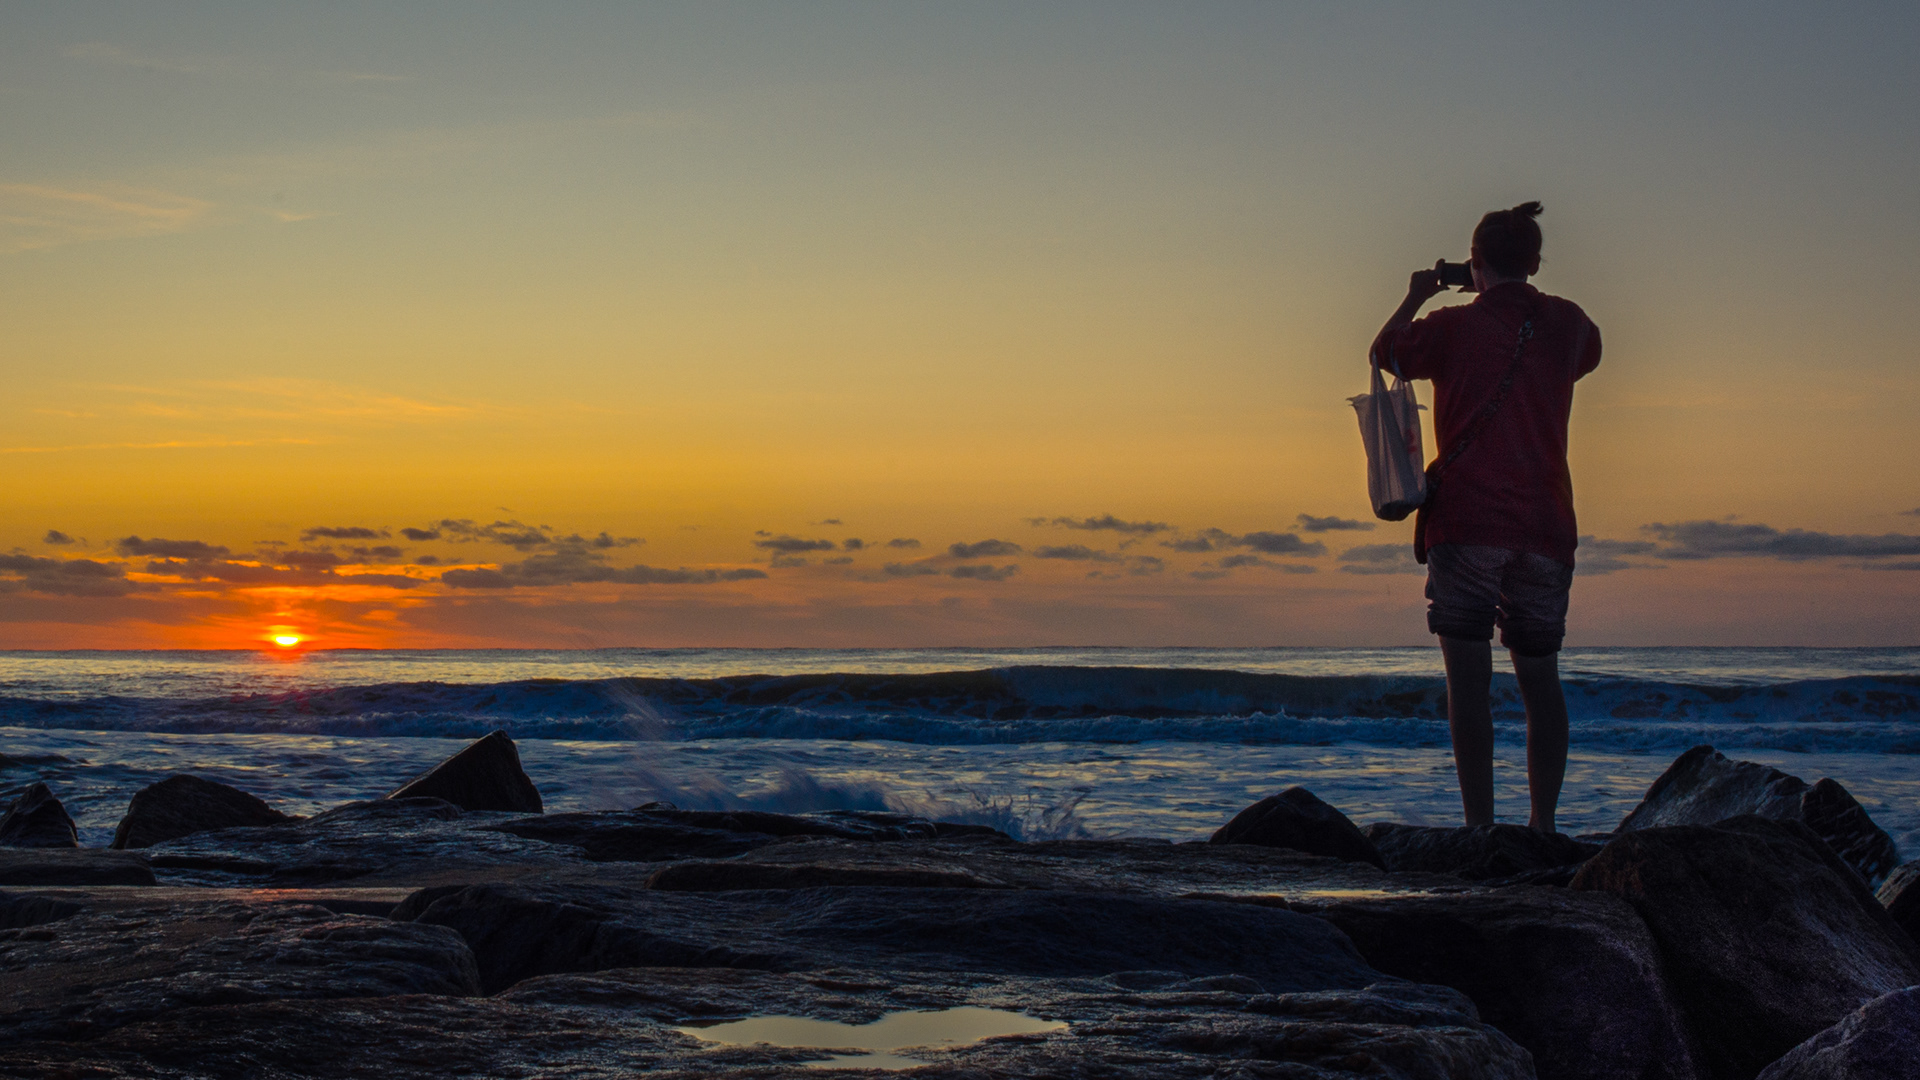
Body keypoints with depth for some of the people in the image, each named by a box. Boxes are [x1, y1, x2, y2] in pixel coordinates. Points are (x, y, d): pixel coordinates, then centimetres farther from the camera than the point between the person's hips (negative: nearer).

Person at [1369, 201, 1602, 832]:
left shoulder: (1455, 327, -4)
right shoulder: (1566, 324, 6)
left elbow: (1385, 353, 14)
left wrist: (1415, 299, 28)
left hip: (1466, 522, -4)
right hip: (1545, 526, 4)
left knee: (1469, 676, -3)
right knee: (1540, 677, 11)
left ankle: (1480, 827, -8)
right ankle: (1543, 824, 7)